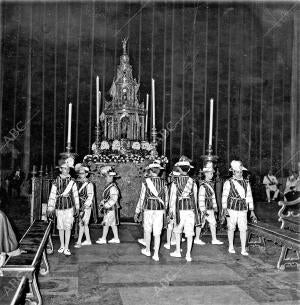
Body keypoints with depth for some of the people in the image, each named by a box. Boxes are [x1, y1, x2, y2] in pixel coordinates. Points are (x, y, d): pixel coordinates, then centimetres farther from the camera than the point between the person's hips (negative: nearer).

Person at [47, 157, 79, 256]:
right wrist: (50, 209, -3)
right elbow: (52, 195, -1)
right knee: (60, 227, 10)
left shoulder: (72, 181, 1)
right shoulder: (56, 181, -1)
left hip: (69, 207, -1)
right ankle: (62, 246, 25)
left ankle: (66, 248, 6)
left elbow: (75, 195, 4)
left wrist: (77, 208, 5)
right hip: (59, 207, 1)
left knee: (68, 227, -2)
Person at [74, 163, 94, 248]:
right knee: (85, 224, 13)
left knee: (82, 224, -5)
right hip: (79, 206, 7)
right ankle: (88, 240, 24)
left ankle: (79, 242, 1)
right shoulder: (78, 183, 8)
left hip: (86, 207, -7)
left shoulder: (89, 184, -11)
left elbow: (90, 197, -13)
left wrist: (85, 206, -19)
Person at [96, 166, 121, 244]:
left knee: (106, 223, 1)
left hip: (111, 208, -9)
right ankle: (116, 238, 21)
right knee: (113, 224, 13)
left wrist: (106, 205, -21)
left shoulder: (113, 187, -21)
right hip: (108, 208, 9)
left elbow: (114, 199, -24)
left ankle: (103, 239, 13)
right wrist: (102, 203, 7)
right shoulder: (108, 186, 9)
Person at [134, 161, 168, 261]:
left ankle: (147, 250, 31)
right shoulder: (163, 183, 0)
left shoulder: (146, 182, -8)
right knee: (157, 233, 7)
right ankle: (156, 254, 7)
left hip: (148, 209, -2)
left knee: (147, 230, 17)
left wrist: (137, 212, 1)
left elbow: (142, 198, -6)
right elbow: (166, 198, 6)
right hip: (160, 210, 2)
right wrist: (165, 210, 20)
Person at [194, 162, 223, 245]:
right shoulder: (203, 185, -18)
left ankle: (214, 239, 14)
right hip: (204, 208, -8)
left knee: (213, 223, 7)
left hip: (210, 208, 8)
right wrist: (203, 210, -22)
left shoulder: (211, 184, 9)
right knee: (201, 223, 3)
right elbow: (201, 199, -20)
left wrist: (215, 206, 17)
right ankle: (197, 239, 16)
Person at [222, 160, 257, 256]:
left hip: (243, 210, 2)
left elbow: (249, 197, 11)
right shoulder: (228, 182, -3)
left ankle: (243, 250, 6)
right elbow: (224, 196, -4)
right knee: (231, 228, 9)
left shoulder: (246, 183, 8)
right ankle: (231, 247, 24)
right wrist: (225, 209, -14)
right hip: (231, 209, -2)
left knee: (243, 229, -2)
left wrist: (252, 211, 8)